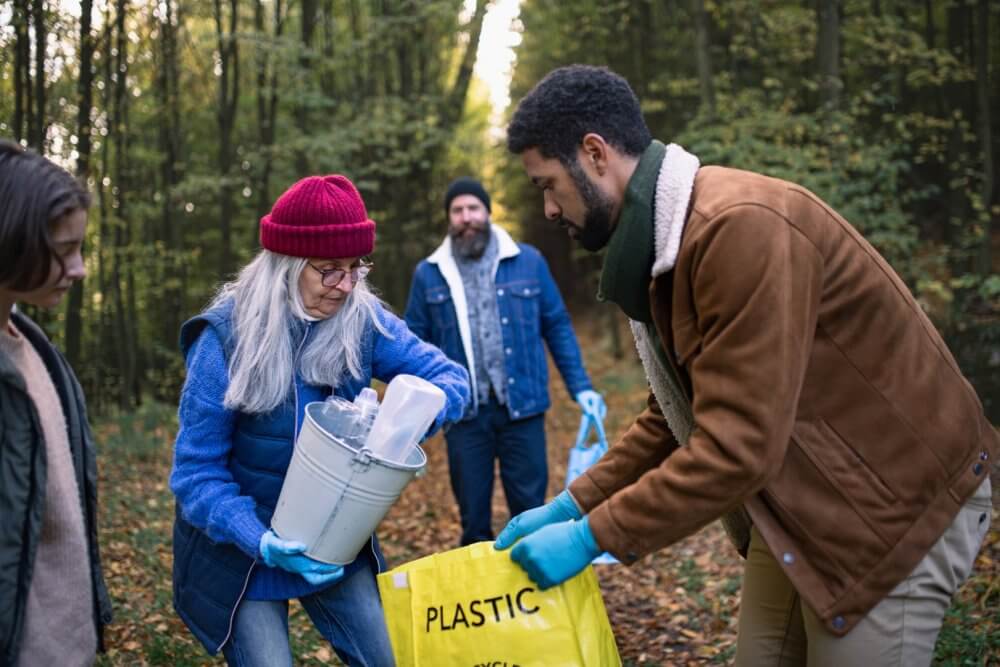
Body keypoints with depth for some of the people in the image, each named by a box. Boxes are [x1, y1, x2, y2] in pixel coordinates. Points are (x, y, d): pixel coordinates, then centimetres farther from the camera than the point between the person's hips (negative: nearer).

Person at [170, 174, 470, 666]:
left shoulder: (362, 321, -10)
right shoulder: (226, 339, -20)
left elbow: (450, 377, -7)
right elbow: (196, 470, -17)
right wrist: (261, 542, -30)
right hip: (241, 549, -4)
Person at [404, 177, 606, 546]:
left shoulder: (528, 261, 2)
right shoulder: (428, 274, 4)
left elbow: (558, 327, 6)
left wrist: (581, 387, 0)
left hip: (521, 406, -1)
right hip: (463, 412, 1)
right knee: (472, 516, 11)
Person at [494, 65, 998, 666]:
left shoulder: (741, 226, -29)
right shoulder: (664, 243, 3)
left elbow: (738, 445, -31)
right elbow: (676, 415, 8)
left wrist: (594, 535, -24)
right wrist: (576, 504, 0)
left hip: (894, 503, -9)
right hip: (799, 502, 9)